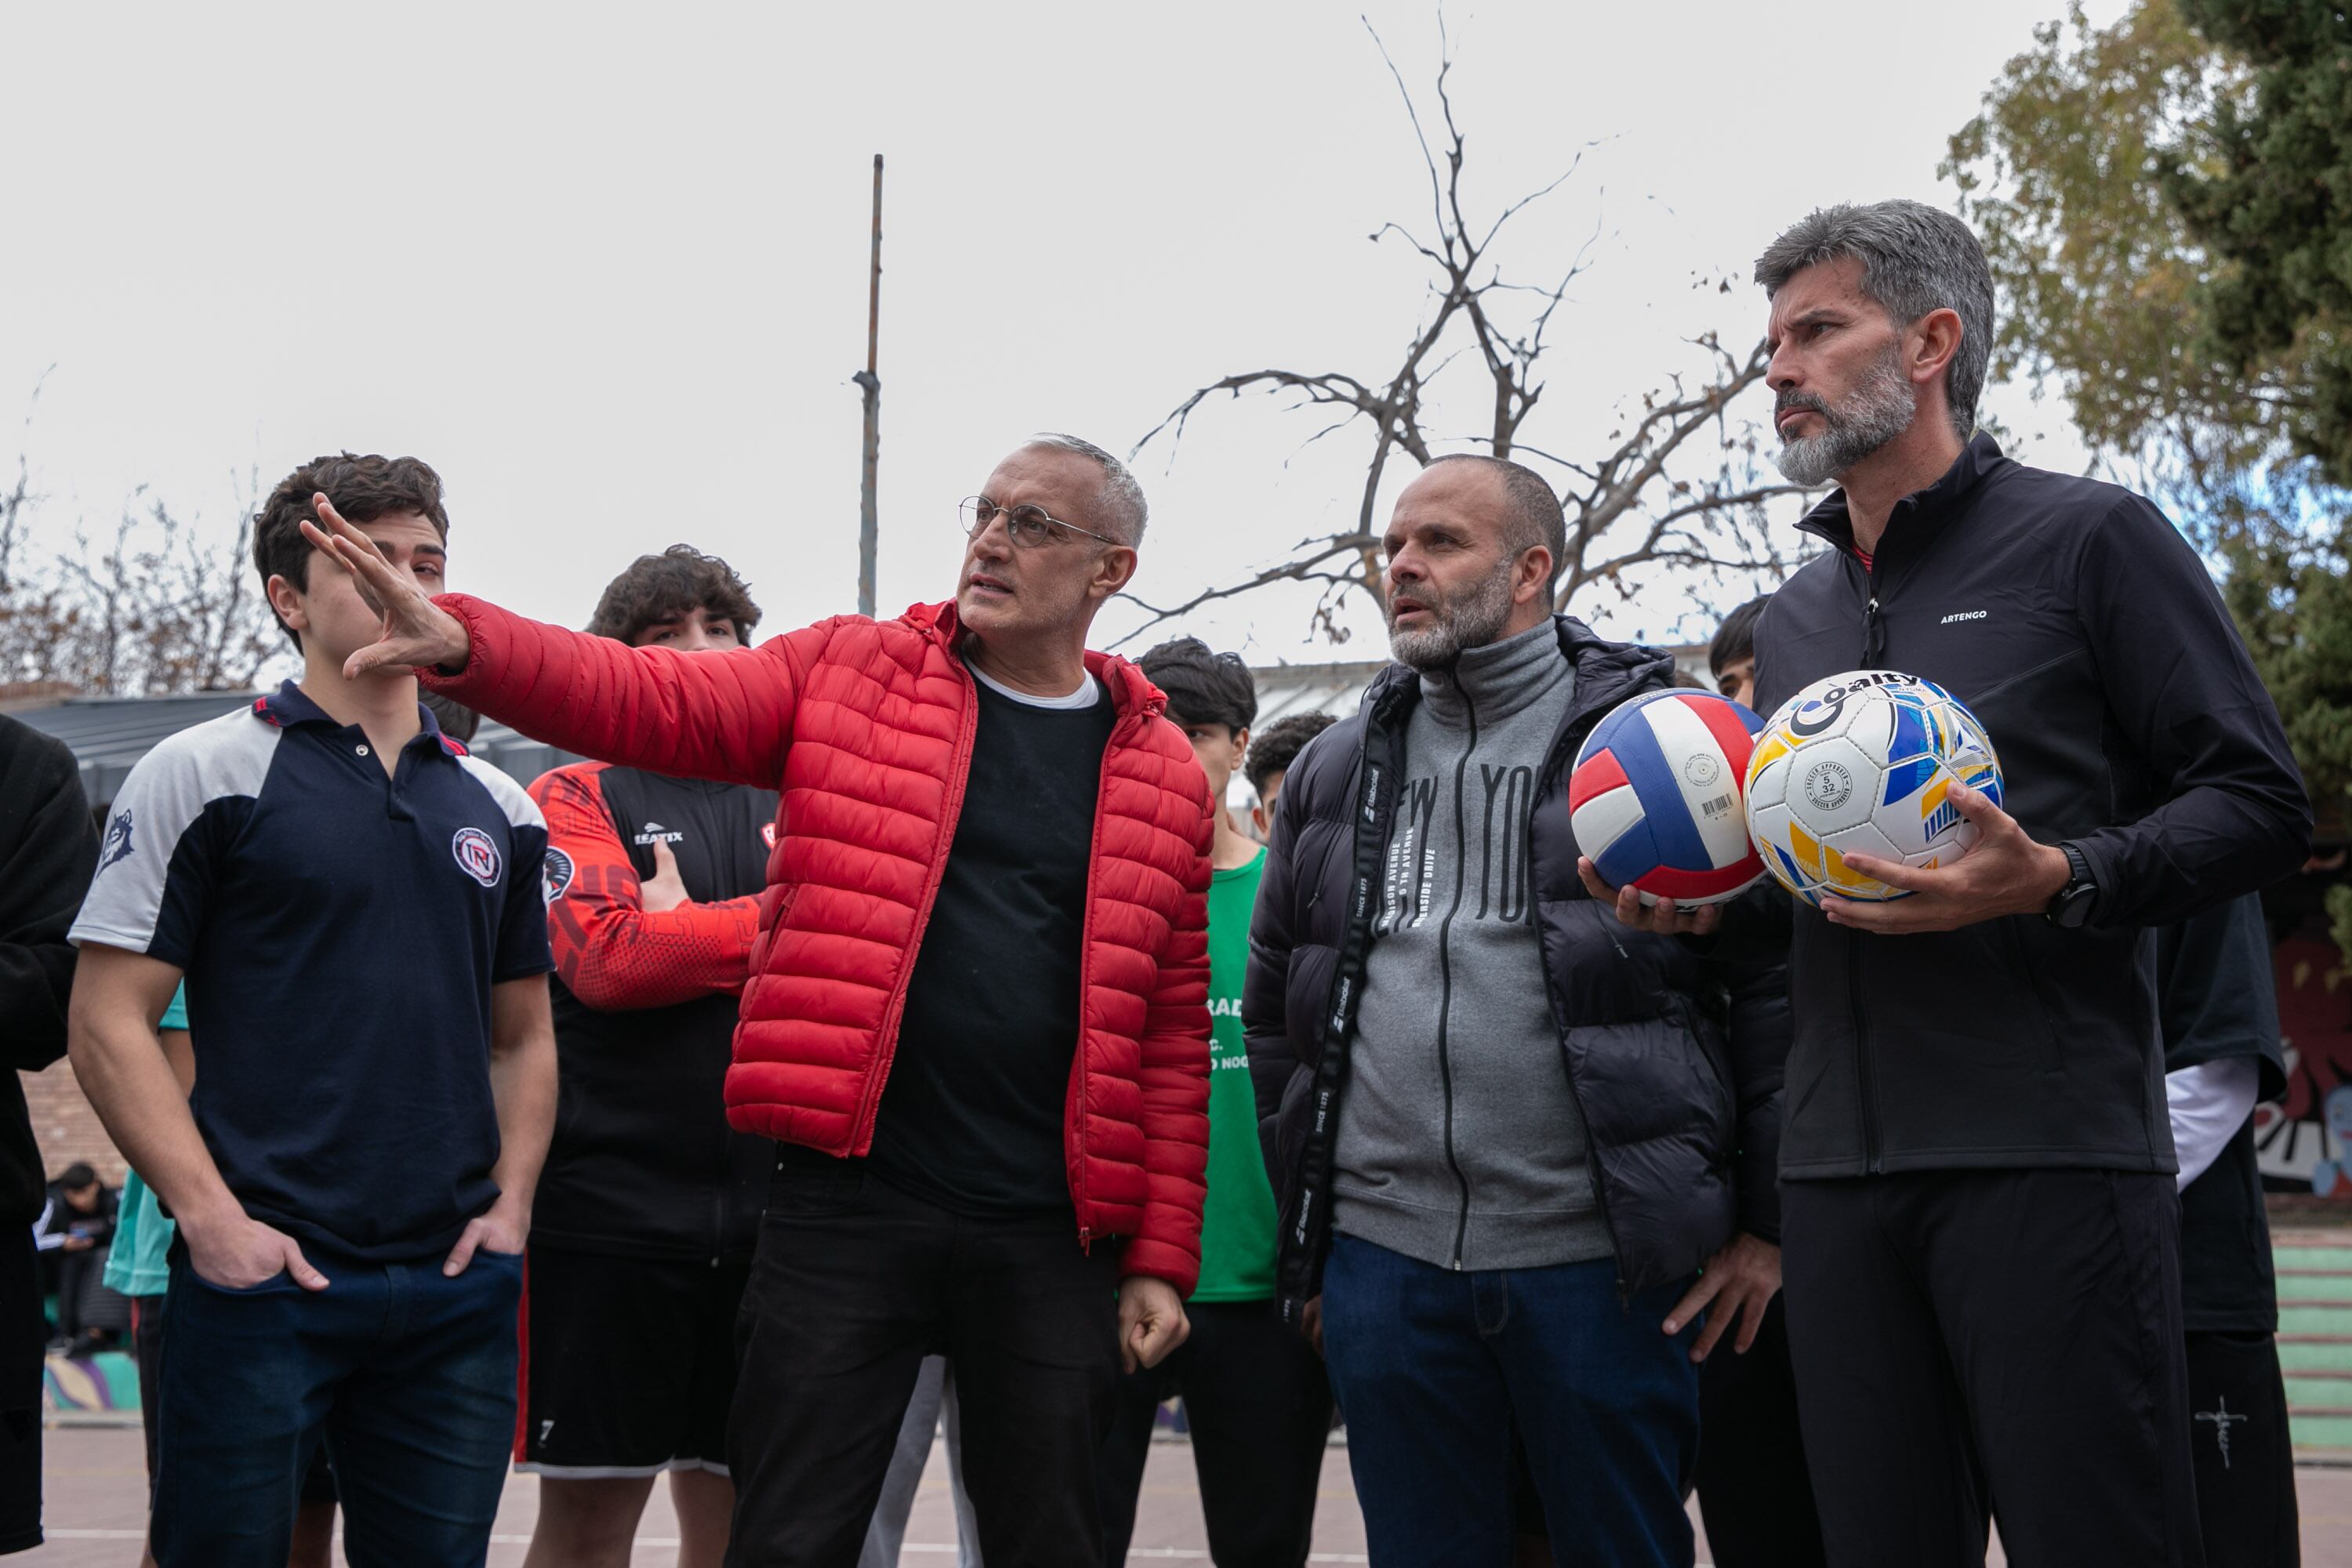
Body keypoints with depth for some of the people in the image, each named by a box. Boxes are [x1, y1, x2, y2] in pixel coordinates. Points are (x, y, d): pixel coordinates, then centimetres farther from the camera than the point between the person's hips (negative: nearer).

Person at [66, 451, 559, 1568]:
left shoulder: (498, 807, 14)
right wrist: (212, 1218, -13)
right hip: (263, 1272, -4)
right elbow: (109, 1024, -4)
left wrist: (511, 1202, 4)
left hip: (457, 1286, 4)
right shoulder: (203, 775, 0)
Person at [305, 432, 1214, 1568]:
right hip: (846, 1206, -1)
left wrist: (1160, 1258, 3)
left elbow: (1171, 1037, 7)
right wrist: (462, 640, -23)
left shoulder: (1162, 774, 7)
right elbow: (645, 698, -6)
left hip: (1052, 1240, 1)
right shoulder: (848, 674, 6)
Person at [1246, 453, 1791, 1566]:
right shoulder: (1333, 773, 15)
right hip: (1381, 1262, 4)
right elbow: (1274, 1013, 21)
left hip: (1603, 1264, -4)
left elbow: (1774, 976, -2)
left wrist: (1765, 1220, -4)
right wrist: (1302, 1238, 17)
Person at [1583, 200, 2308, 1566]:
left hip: (2046, 1151, -6)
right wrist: (1701, 899, 8)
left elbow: (2260, 803, -3)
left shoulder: (2091, 539, 1)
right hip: (1839, 1169, 6)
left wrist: (2058, 883, -19)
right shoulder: (1794, 619, 20)